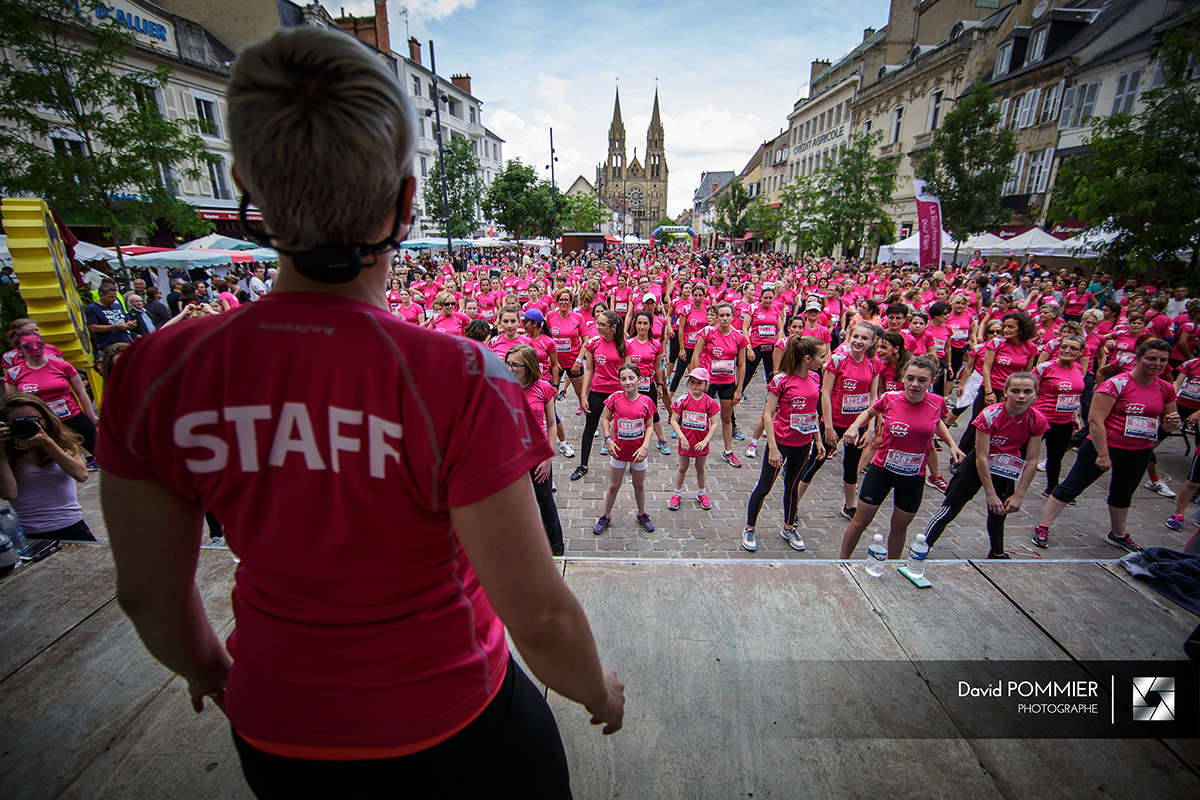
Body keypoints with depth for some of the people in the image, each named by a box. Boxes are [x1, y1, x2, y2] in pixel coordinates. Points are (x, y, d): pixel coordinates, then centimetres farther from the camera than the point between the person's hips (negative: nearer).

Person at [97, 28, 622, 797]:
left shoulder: (153, 378, -18)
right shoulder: (460, 383, -33)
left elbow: (149, 592, -3)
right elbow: (539, 616, -24)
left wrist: (208, 669, 18)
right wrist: (601, 690, -2)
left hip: (274, 732, 4)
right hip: (445, 729, -3)